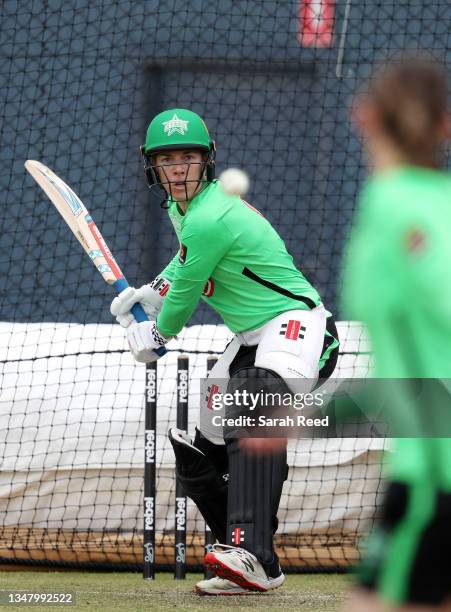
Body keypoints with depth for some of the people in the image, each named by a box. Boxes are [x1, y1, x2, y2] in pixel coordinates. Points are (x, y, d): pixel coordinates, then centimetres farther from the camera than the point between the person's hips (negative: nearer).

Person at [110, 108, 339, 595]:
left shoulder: (209, 219, -23)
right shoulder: (182, 206, 8)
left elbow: (184, 298, -12)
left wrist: (157, 335, 7)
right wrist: (150, 294, 16)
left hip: (296, 324, -11)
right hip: (250, 340, 11)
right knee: (196, 458, 10)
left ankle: (251, 554, -53)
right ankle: (251, 567, 21)